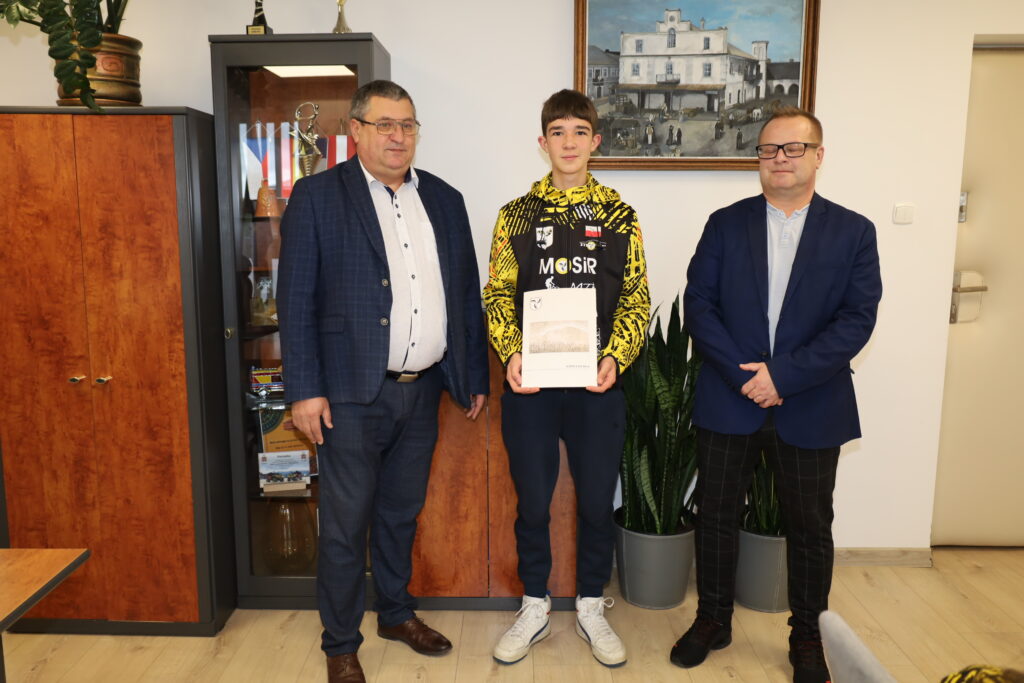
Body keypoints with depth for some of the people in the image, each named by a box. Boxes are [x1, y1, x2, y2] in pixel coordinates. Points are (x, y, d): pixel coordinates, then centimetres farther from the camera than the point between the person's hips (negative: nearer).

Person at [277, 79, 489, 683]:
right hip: (352, 394, -4)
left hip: (422, 390, 5)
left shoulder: (444, 199, 10)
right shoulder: (318, 196, -4)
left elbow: (467, 293, 11)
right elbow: (296, 299, -7)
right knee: (346, 524, 7)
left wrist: (476, 376, 10)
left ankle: (398, 612, 40)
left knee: (402, 512, 19)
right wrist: (304, 389, -12)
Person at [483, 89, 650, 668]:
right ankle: (535, 609, 30)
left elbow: (637, 299, 2)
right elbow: (498, 294, 2)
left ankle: (591, 609, 32)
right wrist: (512, 354, -14)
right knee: (532, 501, 11)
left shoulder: (620, 216, 5)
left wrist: (614, 359, -13)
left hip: (598, 382, 0)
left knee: (597, 500, 11)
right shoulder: (517, 214, 4)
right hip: (530, 382, 0)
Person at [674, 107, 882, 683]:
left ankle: (807, 636, 34)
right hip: (729, 402, 1)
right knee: (717, 516, 12)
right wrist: (743, 375, -15)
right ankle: (713, 620, 32)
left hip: (811, 408, 0)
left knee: (811, 527, 13)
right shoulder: (726, 224, 3)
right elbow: (699, 304, -4)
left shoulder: (853, 231, 0)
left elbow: (857, 319, -8)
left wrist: (783, 374, -17)